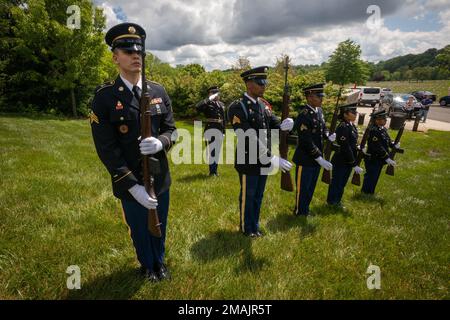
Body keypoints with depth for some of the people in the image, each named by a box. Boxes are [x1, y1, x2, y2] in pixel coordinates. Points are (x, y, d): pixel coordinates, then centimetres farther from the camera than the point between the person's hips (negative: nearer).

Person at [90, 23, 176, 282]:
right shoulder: (104, 97, -13)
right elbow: (106, 148, -15)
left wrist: (161, 142, -24)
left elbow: (171, 130, 1)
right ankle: (148, 266, 47)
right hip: (130, 182, -3)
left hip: (160, 177, 3)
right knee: (140, 230, 19)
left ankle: (160, 261, 50)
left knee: (160, 227, 22)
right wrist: (133, 186, -21)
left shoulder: (159, 91, -1)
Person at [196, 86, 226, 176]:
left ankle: (215, 170, 23)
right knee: (211, 151, -7)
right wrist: (209, 99, -22)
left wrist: (224, 131, 16)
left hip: (220, 130, 6)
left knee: (217, 151, 12)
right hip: (210, 130, -6)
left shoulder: (221, 104, 15)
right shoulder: (207, 104, -4)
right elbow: (198, 107, -27)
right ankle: (212, 171, 2)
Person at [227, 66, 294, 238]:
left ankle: (255, 226, 39)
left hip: (264, 161, 7)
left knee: (258, 196, 20)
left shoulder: (264, 106, 6)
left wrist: (285, 125, -19)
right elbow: (249, 139, -26)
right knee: (247, 197, 12)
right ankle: (247, 228, 34)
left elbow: (275, 125, 6)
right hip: (249, 162, -6)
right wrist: (272, 159, -29)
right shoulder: (237, 107, -18)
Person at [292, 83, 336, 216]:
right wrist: (319, 158, -23)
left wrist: (328, 136, -4)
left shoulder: (319, 111, 5)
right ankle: (299, 213, 27)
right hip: (305, 159, -8)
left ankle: (306, 210, 38)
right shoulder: (304, 115, -22)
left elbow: (323, 127, 18)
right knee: (303, 188, 9)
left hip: (316, 157, 8)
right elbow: (306, 141, -25)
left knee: (311, 187, 21)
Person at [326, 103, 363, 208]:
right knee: (337, 183, 6)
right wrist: (354, 164, -20)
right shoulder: (343, 127, -21)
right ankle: (332, 202, 21)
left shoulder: (352, 126, 7)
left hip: (348, 161, 9)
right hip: (341, 162, -9)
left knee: (342, 183, 19)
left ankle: (337, 201, 33)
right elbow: (345, 148, -23)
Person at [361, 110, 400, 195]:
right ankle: (365, 193, 15)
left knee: (375, 178, 19)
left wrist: (394, 145, -8)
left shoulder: (383, 129, 8)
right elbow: (378, 147, -26)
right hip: (372, 160, -10)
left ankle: (370, 192, 32)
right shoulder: (374, 131, -22)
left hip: (380, 159, 10)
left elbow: (388, 141, 15)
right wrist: (387, 158, -25)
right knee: (370, 177, 1)